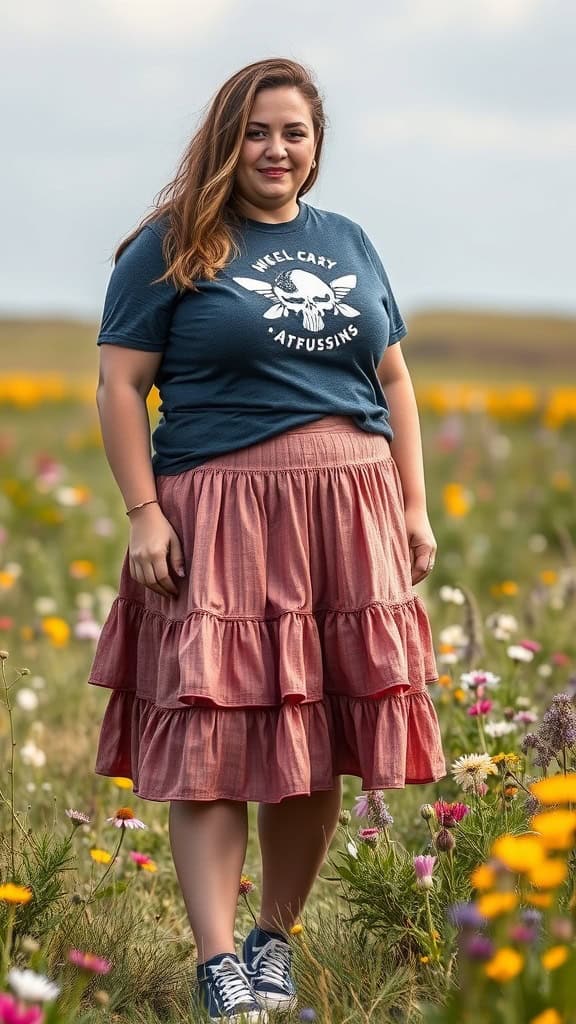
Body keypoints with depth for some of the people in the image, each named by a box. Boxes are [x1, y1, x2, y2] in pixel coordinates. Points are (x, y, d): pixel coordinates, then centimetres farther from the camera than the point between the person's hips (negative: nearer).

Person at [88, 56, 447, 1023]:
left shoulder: (349, 243, 16)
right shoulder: (174, 247, 0)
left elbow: (393, 379, 19)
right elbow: (120, 383, -3)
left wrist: (414, 506, 12)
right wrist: (143, 514, -11)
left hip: (349, 518, 5)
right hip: (222, 519, -5)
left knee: (325, 743, 6)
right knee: (215, 737, -8)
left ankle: (275, 942, 19)